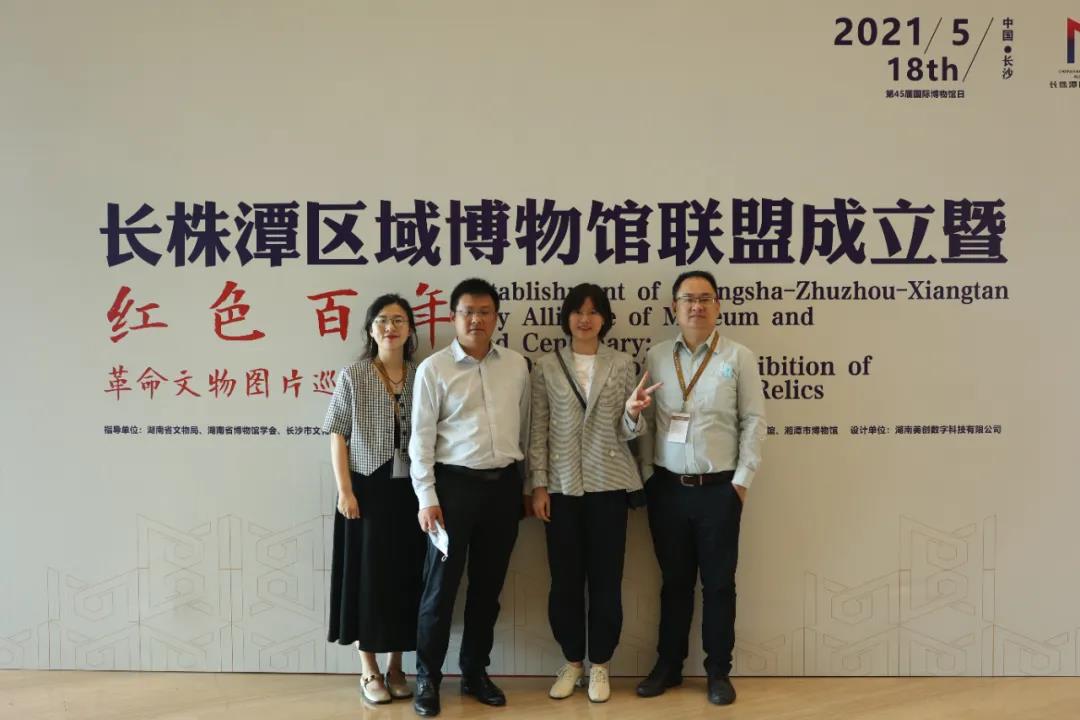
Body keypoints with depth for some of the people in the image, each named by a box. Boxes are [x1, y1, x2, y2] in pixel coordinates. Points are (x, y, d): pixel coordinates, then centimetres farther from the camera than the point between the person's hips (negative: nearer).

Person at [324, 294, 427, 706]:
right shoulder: (353, 376, -2)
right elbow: (338, 436, -3)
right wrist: (345, 491, -10)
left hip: (410, 489, 2)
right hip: (367, 488, -2)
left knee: (405, 576, 9)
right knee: (367, 574, 5)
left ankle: (396, 666, 25)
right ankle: (369, 670, 20)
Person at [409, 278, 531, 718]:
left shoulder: (516, 365, 6)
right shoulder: (433, 368, -4)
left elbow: (523, 429, 11)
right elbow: (422, 438, -5)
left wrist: (526, 484, 11)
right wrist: (427, 497, -10)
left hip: (504, 484, 4)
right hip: (455, 483, -3)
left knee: (489, 585, 13)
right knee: (441, 584, 3)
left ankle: (475, 672, 28)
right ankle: (427, 677, 19)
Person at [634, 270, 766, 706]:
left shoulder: (739, 358, -1)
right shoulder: (655, 358, 4)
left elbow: (753, 422, -2)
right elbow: (645, 421, 5)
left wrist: (742, 480, -6)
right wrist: (647, 475, 1)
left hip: (719, 488, -2)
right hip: (667, 487, 2)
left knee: (718, 583, 8)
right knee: (674, 581, 14)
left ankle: (718, 672, 23)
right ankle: (668, 666, 27)